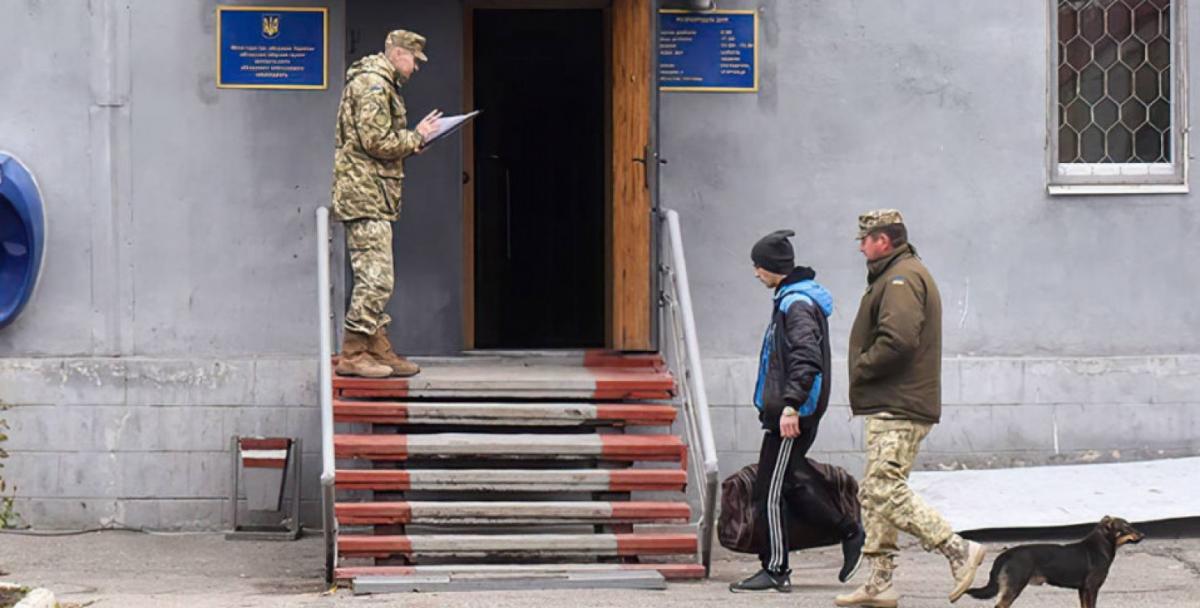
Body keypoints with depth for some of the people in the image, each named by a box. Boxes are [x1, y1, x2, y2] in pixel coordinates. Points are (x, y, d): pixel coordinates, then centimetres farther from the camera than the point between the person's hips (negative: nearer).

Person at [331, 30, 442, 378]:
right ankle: (352, 355, -9)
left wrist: (413, 140, 10)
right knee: (376, 278, -11)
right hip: (366, 194, -11)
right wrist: (417, 137, -7)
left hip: (368, 196, 11)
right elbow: (376, 142, -20)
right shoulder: (373, 85, -13)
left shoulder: (380, 84, 22)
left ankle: (379, 350, 17)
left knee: (375, 279, 13)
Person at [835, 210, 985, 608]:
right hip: (894, 407, 11)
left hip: (897, 410, -11)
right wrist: (865, 371, 10)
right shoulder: (901, 275, 22)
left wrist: (860, 370, -12)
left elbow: (897, 340, -25)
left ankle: (959, 550, -16)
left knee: (886, 491, -16)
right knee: (874, 494, 12)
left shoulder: (901, 279, -13)